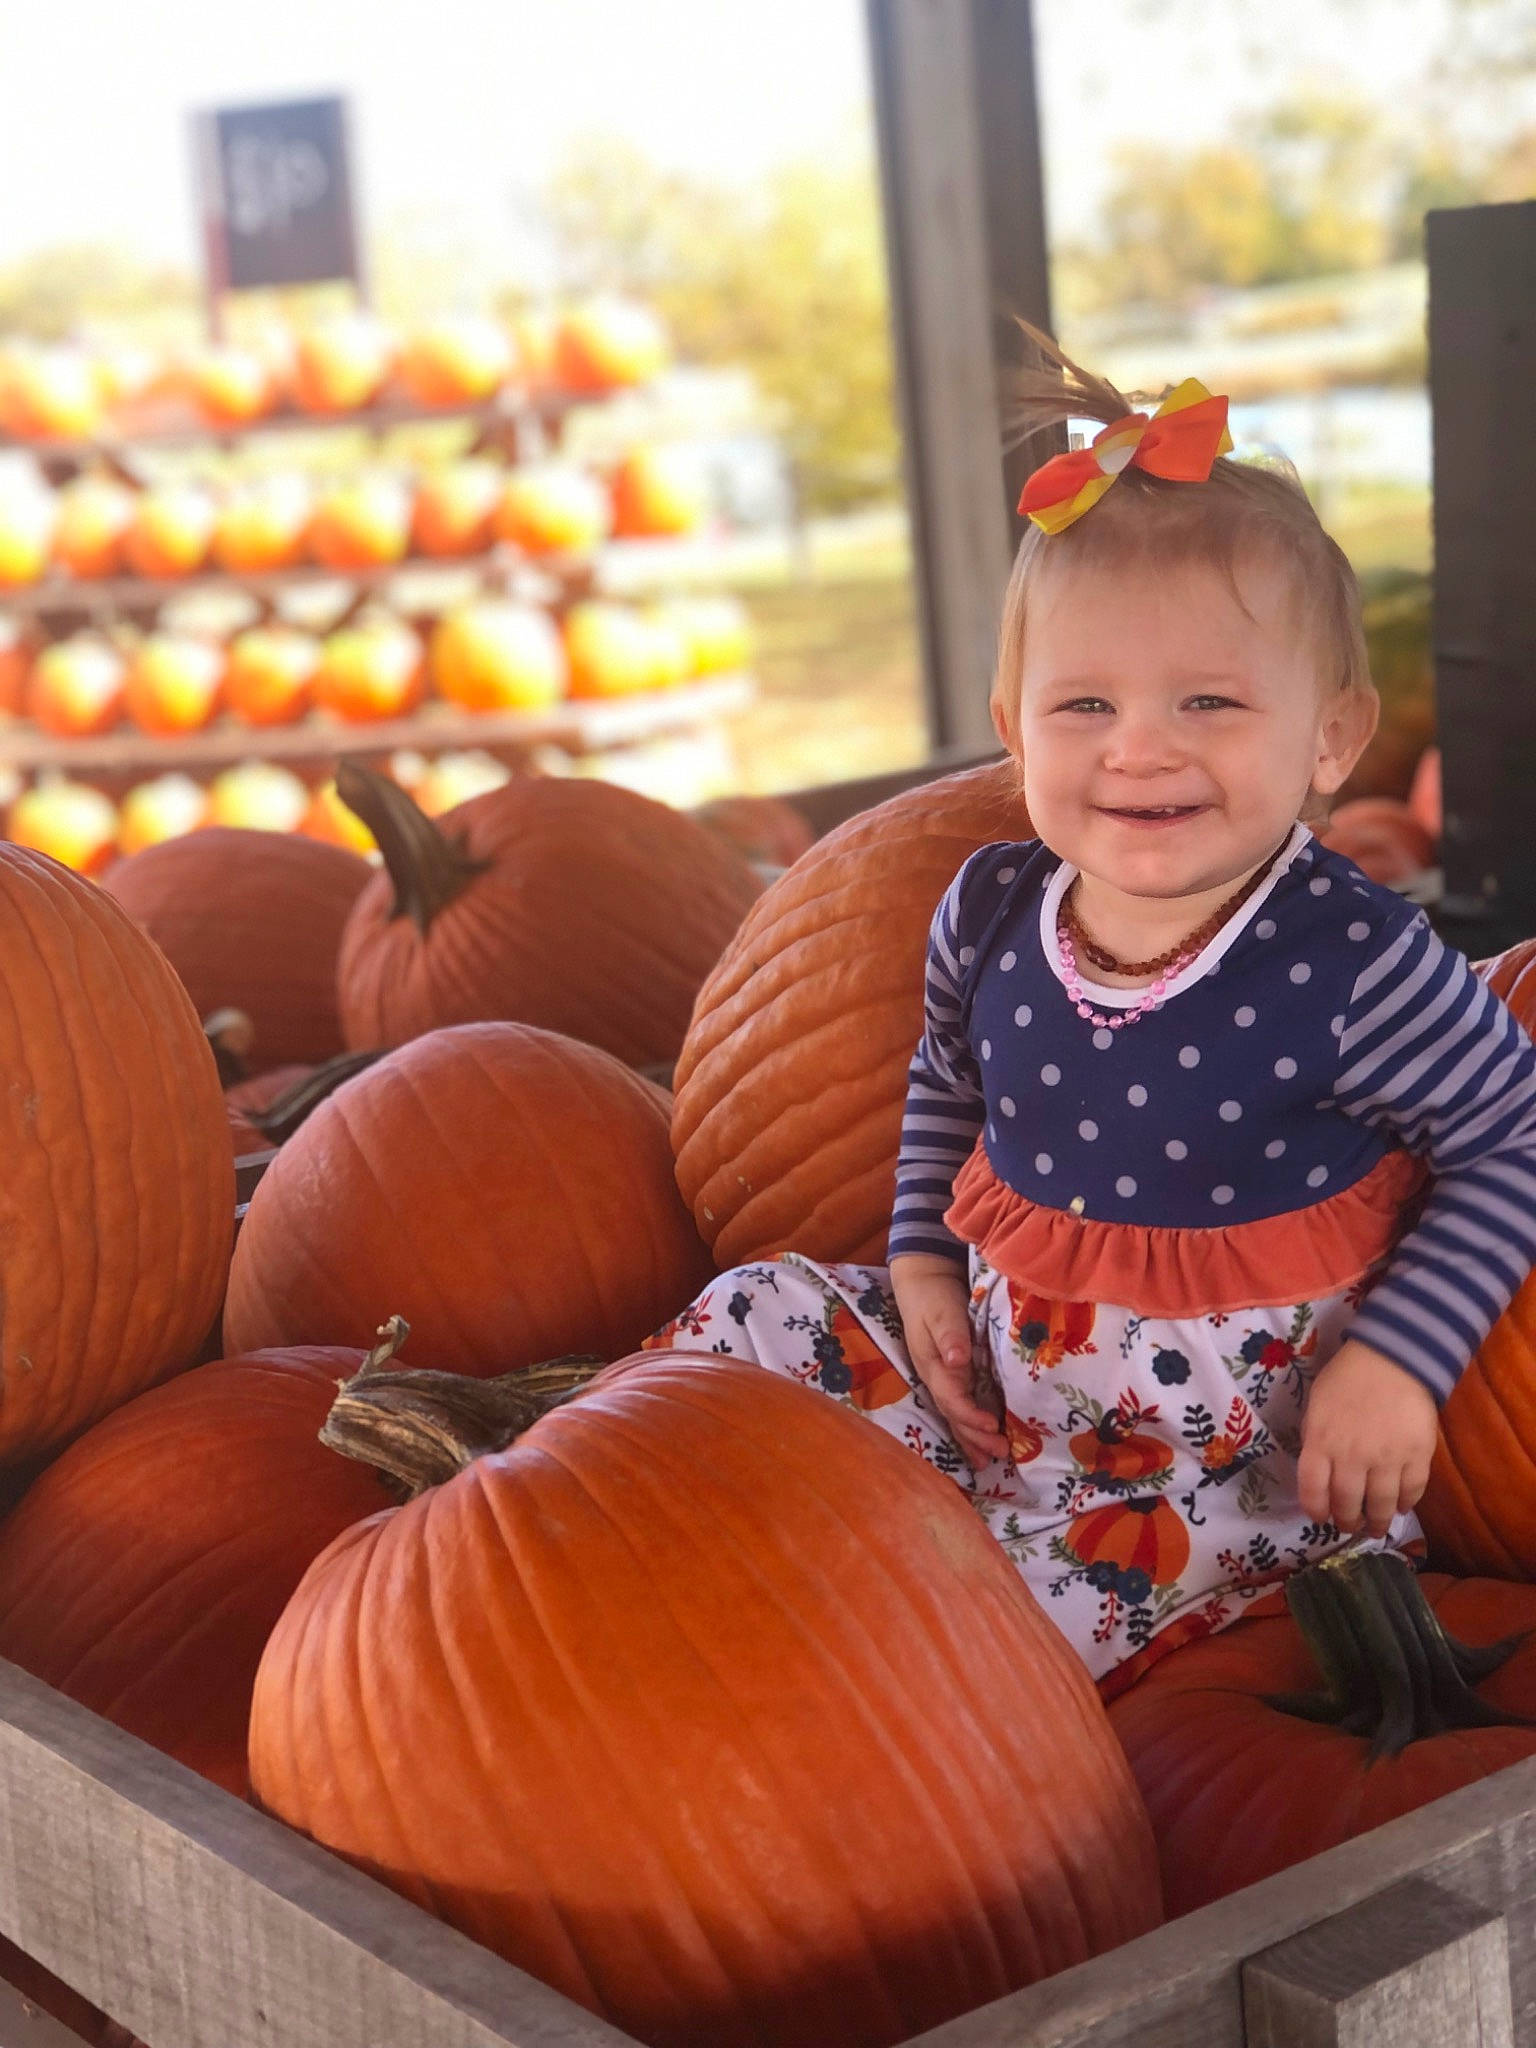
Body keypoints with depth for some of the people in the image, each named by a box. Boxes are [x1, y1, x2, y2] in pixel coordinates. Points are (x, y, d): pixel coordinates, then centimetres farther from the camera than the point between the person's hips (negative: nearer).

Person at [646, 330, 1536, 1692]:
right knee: (755, 1317, -2)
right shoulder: (991, 916, -5)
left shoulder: (1352, 965, -22)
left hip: (1228, 1452, -5)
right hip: (1000, 1387, 6)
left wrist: (1399, 1356, -16)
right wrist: (922, 1261, 5)